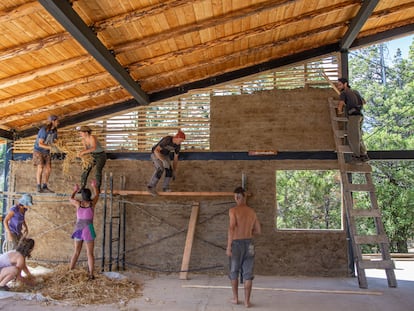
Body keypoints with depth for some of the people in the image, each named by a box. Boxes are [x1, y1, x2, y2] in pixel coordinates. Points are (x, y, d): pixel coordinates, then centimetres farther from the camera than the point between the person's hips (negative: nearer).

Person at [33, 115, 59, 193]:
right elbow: (40, 144, -27)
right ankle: (39, 187, -16)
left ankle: (44, 187, 1)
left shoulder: (55, 130, -3)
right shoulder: (43, 130, -25)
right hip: (38, 150, -7)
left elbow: (55, 142, 1)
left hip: (46, 152, 7)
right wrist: (50, 147, -38)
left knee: (48, 168, -4)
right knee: (40, 167, -20)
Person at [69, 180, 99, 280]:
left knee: (76, 252, 16)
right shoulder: (92, 203, -6)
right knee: (90, 253, 2)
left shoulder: (78, 203, -3)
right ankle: (91, 274, 0)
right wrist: (94, 186, 29)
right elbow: (97, 195, 16)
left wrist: (75, 190, 33)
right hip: (88, 230, -2)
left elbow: (70, 199, 19)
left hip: (78, 229, 2)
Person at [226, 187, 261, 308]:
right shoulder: (252, 211, 8)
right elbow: (258, 231, 13)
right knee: (248, 273, 5)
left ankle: (235, 298, 21)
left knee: (234, 272, 14)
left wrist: (228, 246, -16)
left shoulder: (233, 210, -7)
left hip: (237, 243, -3)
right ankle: (247, 301, 6)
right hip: (249, 243, 3)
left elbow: (231, 228, -17)